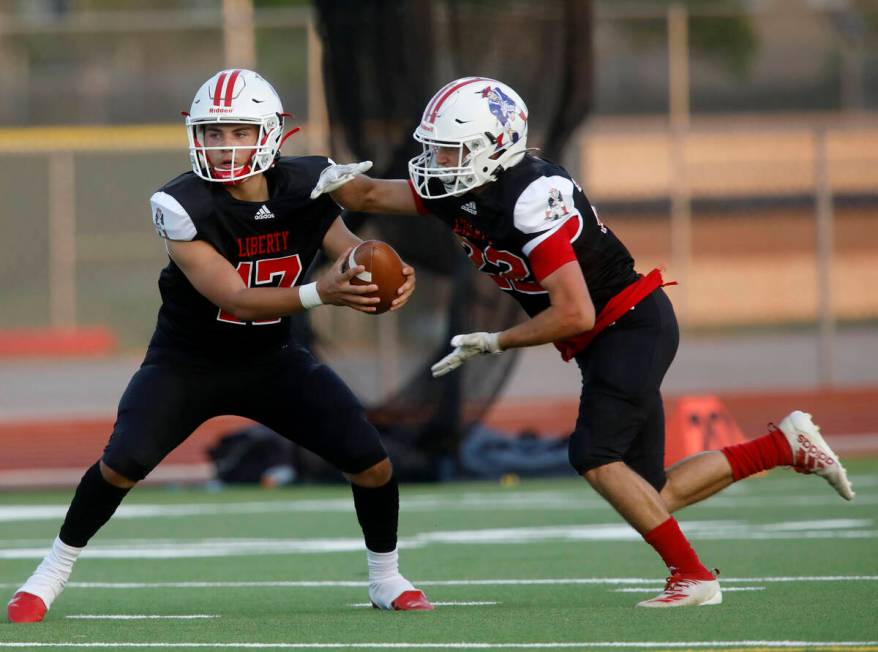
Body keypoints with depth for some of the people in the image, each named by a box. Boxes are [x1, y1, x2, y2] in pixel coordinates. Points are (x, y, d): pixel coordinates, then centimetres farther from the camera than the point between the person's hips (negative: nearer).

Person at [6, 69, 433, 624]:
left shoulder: (307, 188, -14)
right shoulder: (184, 206, -27)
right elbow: (234, 298, -31)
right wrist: (319, 293, -46)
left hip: (273, 360, 4)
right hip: (188, 362, -3)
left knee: (373, 462, -7)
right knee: (124, 462, -21)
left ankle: (386, 578, 17)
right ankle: (54, 572, 1)